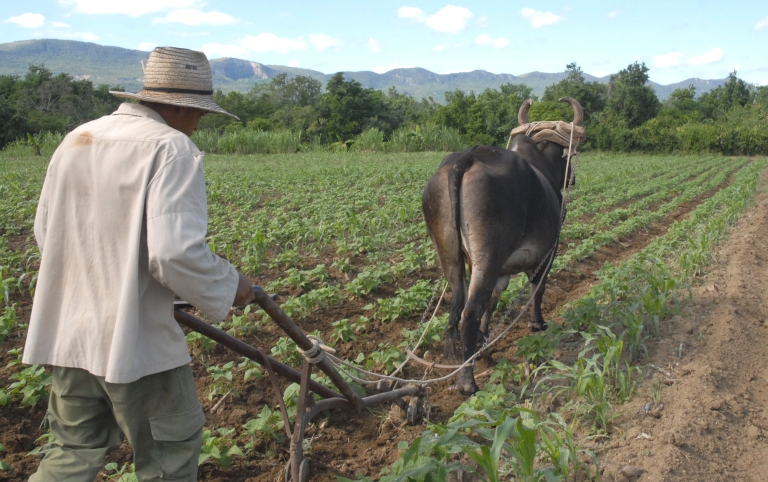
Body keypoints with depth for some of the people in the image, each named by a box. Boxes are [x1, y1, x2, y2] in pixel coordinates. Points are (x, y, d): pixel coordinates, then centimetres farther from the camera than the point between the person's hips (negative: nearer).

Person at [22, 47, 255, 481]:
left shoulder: (77, 140, 7)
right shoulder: (172, 148, -15)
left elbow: (46, 230, 15)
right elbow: (175, 253, -25)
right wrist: (229, 286, -7)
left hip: (67, 336, 7)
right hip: (135, 339, -7)